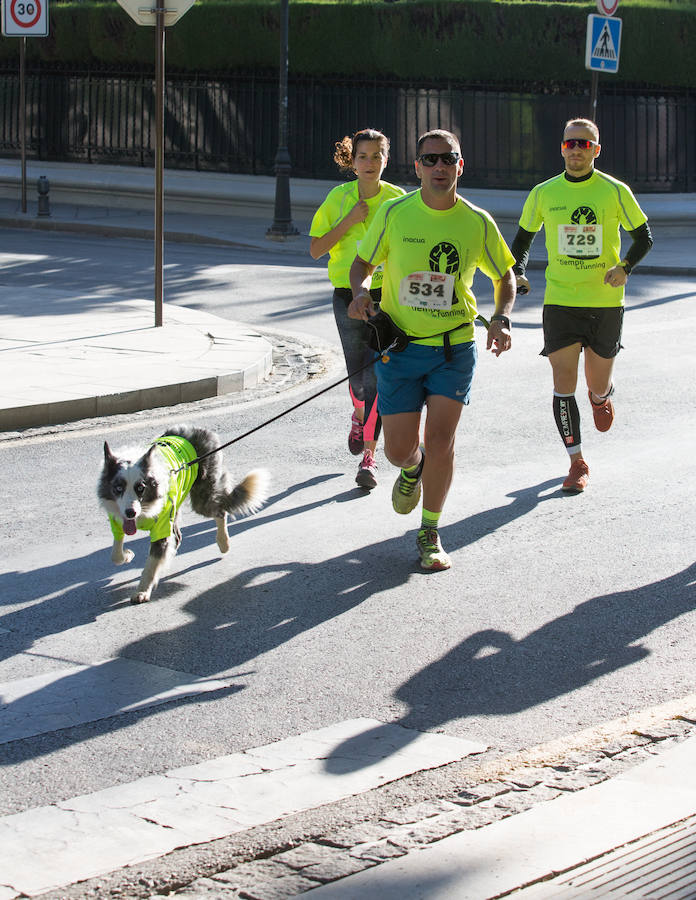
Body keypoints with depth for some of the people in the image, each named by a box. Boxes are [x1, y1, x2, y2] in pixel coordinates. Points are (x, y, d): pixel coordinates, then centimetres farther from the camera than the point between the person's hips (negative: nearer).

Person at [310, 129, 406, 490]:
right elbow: (316, 249, 0)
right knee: (358, 375, 2)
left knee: (377, 375, -11)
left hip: (387, 294, -1)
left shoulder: (397, 199, -1)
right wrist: (349, 222, -12)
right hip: (348, 294, 1)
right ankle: (359, 415, 39)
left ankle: (369, 456, -4)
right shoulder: (338, 198, 1)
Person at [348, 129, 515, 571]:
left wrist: (501, 319, -6)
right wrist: (360, 291, -15)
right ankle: (412, 468, 41)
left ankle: (430, 534, 10)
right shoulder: (394, 213, -6)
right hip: (399, 347, 0)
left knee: (440, 441, -9)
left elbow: (505, 275, 11)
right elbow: (363, 263, 7)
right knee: (399, 449, 1)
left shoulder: (478, 223, -4)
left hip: (455, 347, 0)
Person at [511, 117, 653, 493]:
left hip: (606, 302, 0)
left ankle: (602, 397, 49)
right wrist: (518, 273, -4)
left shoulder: (615, 191, -3)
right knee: (564, 385, -7)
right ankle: (577, 464, 4)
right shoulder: (543, 194, 0)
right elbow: (523, 238, 14)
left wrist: (624, 267, -13)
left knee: (598, 386, 10)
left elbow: (644, 237, 5)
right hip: (560, 302, 0)